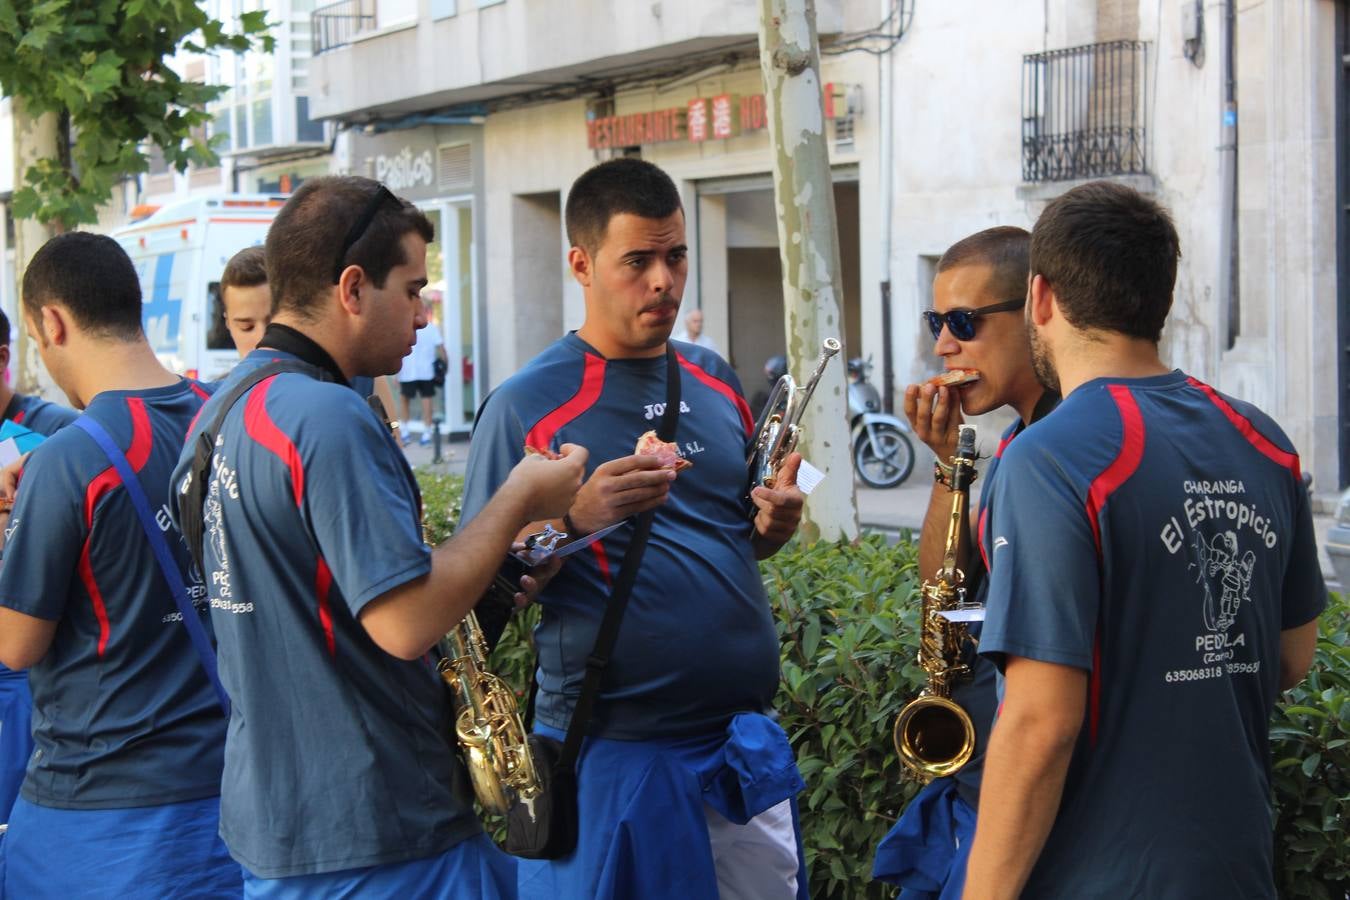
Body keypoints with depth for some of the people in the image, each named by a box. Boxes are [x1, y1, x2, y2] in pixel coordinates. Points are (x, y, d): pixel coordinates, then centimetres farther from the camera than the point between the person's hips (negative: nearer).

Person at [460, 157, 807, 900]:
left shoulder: (713, 381, 10)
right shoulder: (527, 407, -7)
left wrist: (773, 524, -2)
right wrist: (574, 520, -25)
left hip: (743, 743, 6)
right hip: (613, 748, -5)